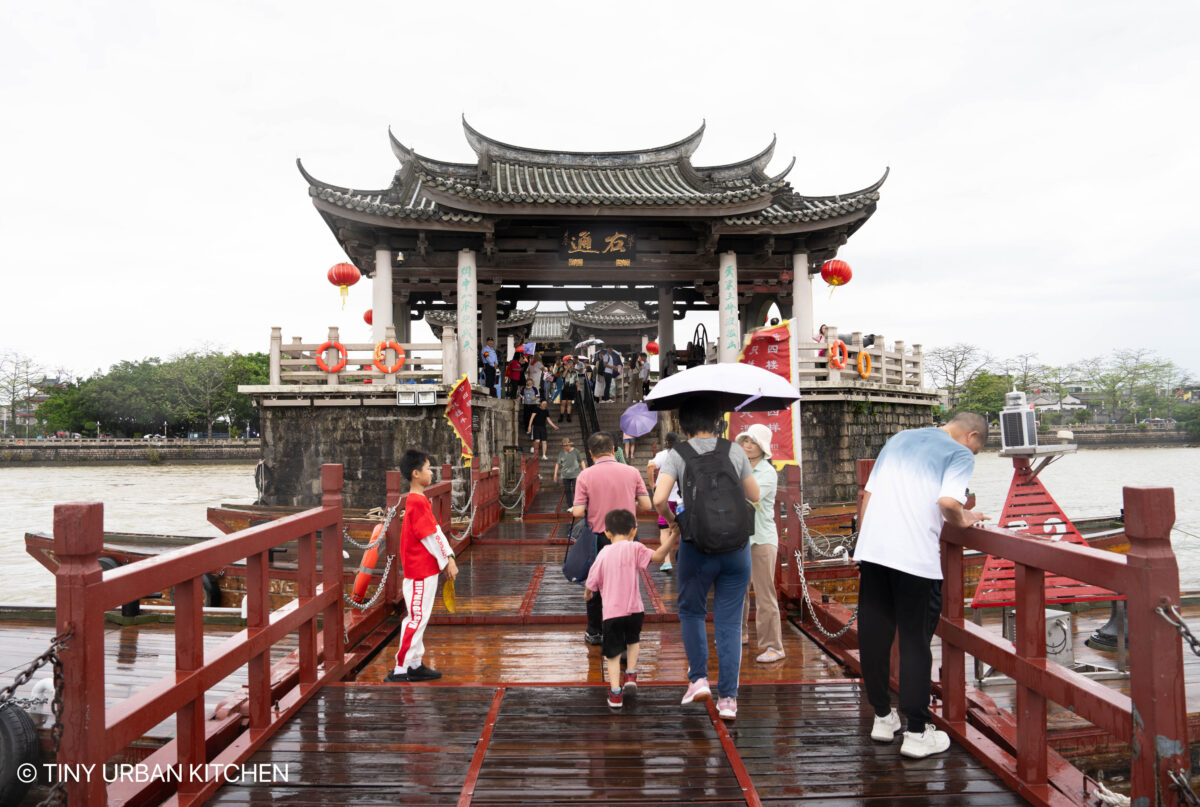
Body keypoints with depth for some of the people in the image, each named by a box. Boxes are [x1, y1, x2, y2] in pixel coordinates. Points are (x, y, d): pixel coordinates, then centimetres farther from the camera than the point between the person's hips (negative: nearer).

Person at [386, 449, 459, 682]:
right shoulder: (418, 503, -19)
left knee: (419, 618, 14)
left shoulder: (418, 501, 13)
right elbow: (432, 536, -18)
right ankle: (400, 669, 1)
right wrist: (447, 560, -10)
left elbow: (436, 532, 14)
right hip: (421, 572, -10)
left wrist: (448, 557, 10)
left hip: (425, 570, 10)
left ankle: (415, 665, 22)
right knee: (416, 619, -5)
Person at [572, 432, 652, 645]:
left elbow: (578, 512, -12)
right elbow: (646, 505, -1)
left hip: (598, 537, -1)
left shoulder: (585, 476, -8)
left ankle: (594, 632, 28)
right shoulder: (632, 472, -2)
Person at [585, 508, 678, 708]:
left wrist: (587, 593, 28)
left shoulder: (603, 553, 2)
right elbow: (657, 556, -20)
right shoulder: (634, 548, -5)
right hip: (634, 609, 0)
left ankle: (615, 693, 4)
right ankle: (631, 674, 22)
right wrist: (673, 535, -23)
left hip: (611, 612, 0)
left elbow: (591, 583, 8)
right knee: (633, 641, 29)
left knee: (613, 653, 9)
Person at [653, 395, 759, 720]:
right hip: (736, 546, 2)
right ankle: (728, 698, 9)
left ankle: (699, 678, 14)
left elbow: (658, 499, -14)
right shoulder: (735, 450, 3)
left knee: (691, 611, 21)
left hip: (696, 547, -1)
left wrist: (670, 518, 6)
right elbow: (754, 495, 11)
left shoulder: (678, 453, -3)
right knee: (729, 622, 8)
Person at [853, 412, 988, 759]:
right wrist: (963, 520, 6)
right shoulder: (961, 454, 3)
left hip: (872, 549, 5)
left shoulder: (899, 439, 20)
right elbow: (948, 502, -15)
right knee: (915, 642, 4)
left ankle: (883, 717, 26)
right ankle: (916, 733, 10)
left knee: (874, 636, 12)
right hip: (915, 557, -5)